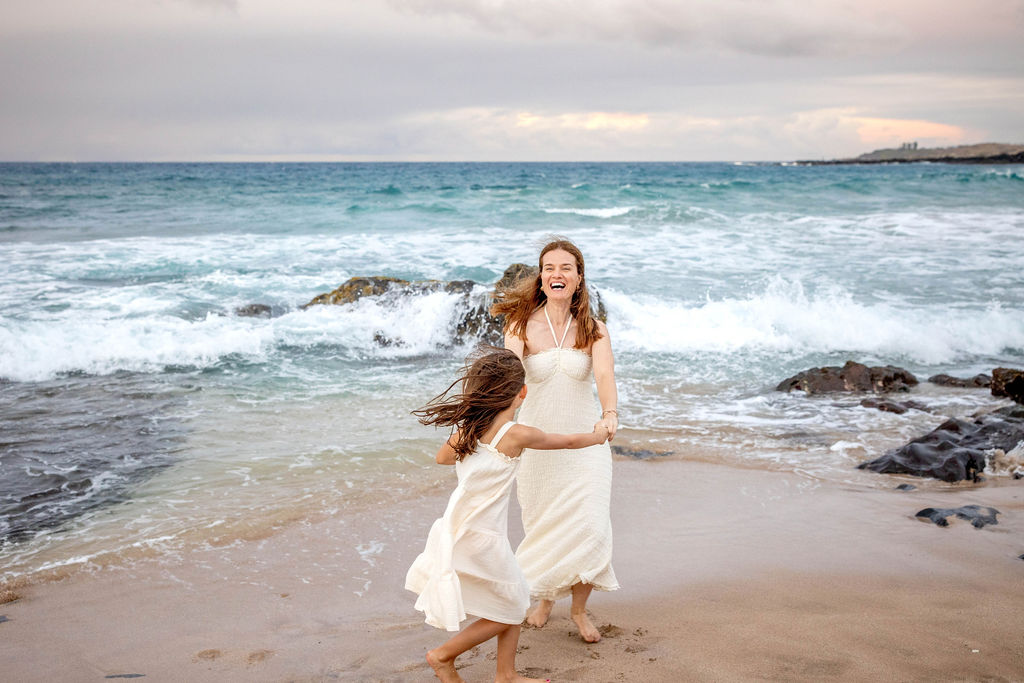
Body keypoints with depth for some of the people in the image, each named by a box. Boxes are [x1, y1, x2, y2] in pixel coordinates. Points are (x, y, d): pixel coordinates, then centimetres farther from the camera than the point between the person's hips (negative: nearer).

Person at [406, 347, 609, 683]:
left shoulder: (465, 430, 0)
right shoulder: (516, 434, -17)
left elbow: (442, 457, 22)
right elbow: (567, 441, -1)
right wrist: (597, 435, 18)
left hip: (457, 528, 7)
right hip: (483, 539, -7)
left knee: (514, 604, 20)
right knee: (508, 613, 13)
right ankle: (443, 656, 20)